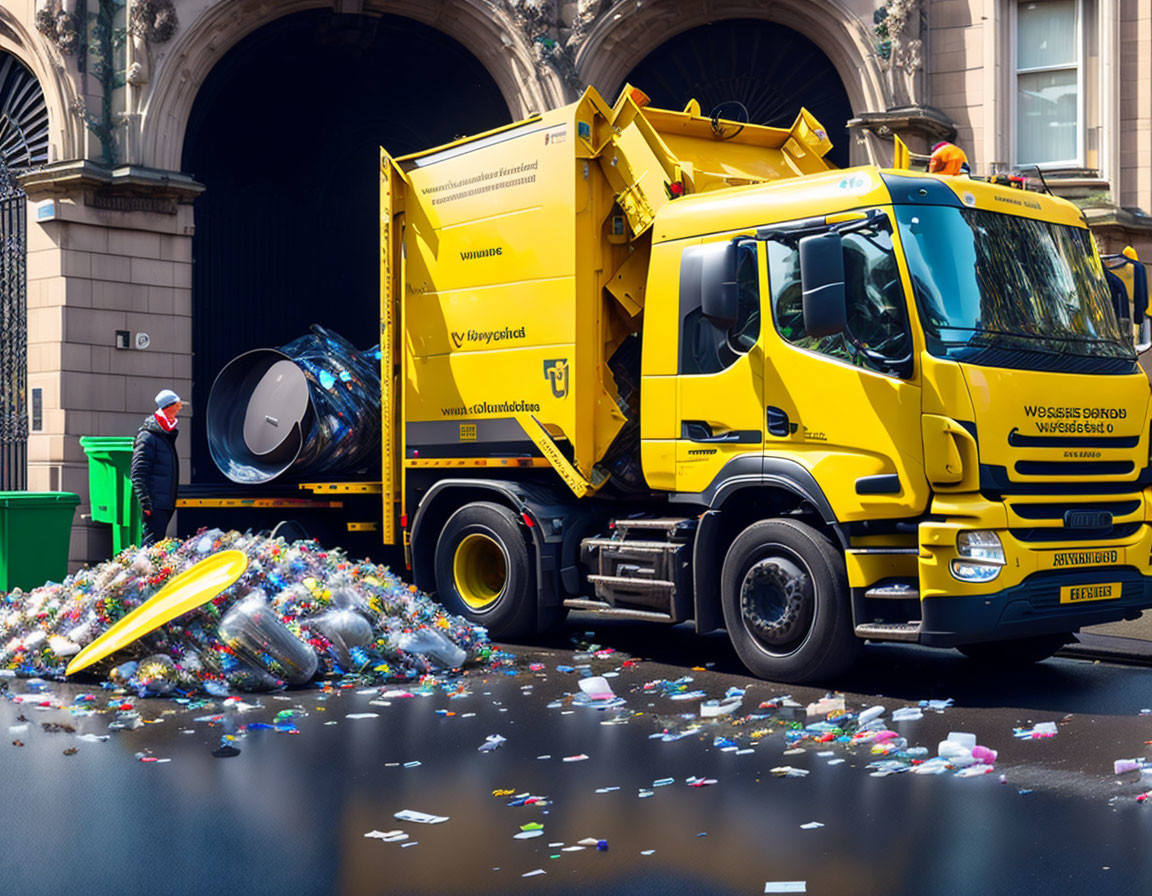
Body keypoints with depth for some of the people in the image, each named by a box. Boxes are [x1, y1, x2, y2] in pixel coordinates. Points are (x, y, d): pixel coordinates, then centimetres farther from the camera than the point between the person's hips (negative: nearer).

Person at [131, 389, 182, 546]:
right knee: (152, 542, -13)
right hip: (155, 504, -9)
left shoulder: (167, 437, 20)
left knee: (156, 542, 9)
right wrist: (145, 502, -21)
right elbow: (138, 474, -15)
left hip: (166, 503, 9)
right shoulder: (147, 438, -9)